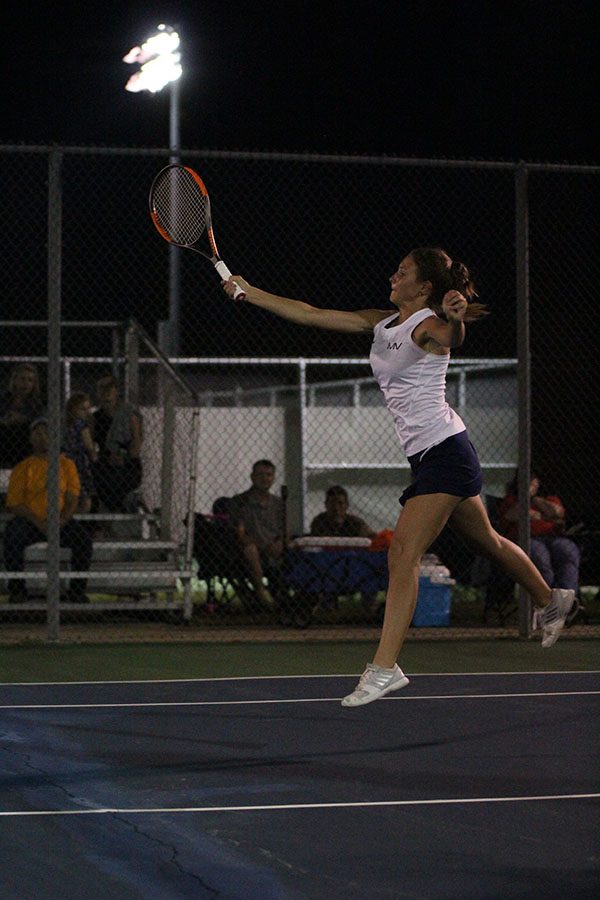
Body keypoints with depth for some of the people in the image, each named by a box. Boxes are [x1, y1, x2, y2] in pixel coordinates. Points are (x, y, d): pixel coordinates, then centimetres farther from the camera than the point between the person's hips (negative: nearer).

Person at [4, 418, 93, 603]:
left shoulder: (66, 465, 9)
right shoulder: (22, 468, 3)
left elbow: (72, 499, 3)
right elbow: (13, 504, -4)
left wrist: (61, 522, -16)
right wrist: (38, 522, -18)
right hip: (29, 522, -1)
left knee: (84, 538, -25)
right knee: (12, 537, -32)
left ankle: (77, 589, -14)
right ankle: (17, 589, -18)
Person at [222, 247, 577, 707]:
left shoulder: (430, 325, -12)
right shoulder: (383, 323, 13)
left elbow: (451, 339, -37)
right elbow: (310, 314, 14)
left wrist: (455, 317, -60)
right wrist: (247, 292, 11)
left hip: (444, 451, -9)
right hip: (428, 456, 9)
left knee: (403, 553, -17)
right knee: (486, 541, 23)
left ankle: (385, 667, -22)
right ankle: (551, 600, 43)